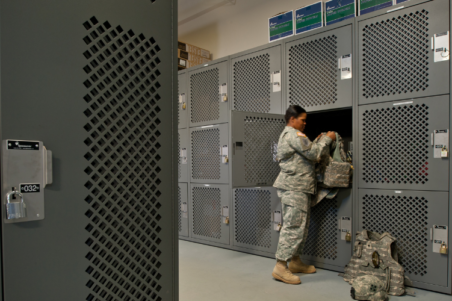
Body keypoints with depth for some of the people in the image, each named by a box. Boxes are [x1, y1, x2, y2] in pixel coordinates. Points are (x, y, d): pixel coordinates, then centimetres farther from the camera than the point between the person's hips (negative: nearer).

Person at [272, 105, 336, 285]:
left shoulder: (287, 135, 24)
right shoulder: (294, 134, -11)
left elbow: (307, 152, 24)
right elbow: (314, 154, -14)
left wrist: (318, 141, 17)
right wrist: (327, 140, -1)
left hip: (298, 188, 11)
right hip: (294, 188, -11)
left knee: (302, 227, 15)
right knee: (294, 227, -11)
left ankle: (295, 262, 24)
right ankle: (280, 267, -8)